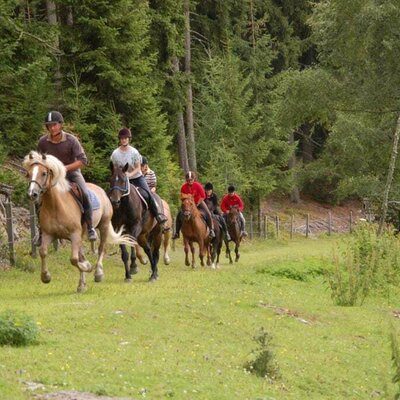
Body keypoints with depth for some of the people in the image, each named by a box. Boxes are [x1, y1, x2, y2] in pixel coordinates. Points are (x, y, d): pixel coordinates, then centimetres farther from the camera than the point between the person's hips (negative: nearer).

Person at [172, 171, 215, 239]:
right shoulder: (184, 187, -15)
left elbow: (203, 196, -17)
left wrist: (197, 204, -19)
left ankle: (211, 230, -11)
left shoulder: (198, 185, -21)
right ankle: (177, 233, -1)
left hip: (198, 202, -2)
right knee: (179, 215, -12)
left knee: (208, 214, -24)